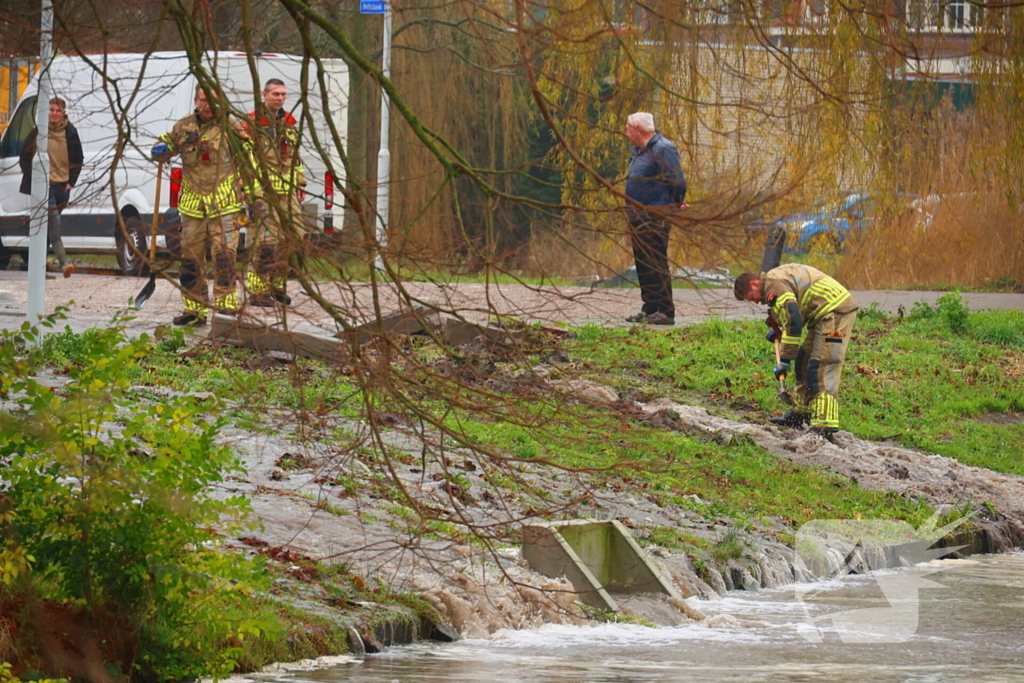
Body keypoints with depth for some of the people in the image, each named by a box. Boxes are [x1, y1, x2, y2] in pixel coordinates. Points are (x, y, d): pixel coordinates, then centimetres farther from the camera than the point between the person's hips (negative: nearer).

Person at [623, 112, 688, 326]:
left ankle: (665, 312, -8)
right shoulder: (639, 151, 17)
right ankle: (650, 310, 18)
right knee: (643, 265, 12)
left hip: (656, 218, -10)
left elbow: (677, 182, -16)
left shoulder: (662, 149, -13)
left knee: (656, 264, -9)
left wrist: (676, 205, -3)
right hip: (638, 218, 10)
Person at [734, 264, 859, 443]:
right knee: (804, 361, 21)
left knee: (821, 370, -16)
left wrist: (784, 361, -18)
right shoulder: (777, 276, 19)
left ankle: (824, 430, -24)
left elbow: (794, 322, -22)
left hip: (834, 313, -11)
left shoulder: (774, 286, -13)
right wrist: (779, 329, 18)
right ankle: (801, 414, 32)